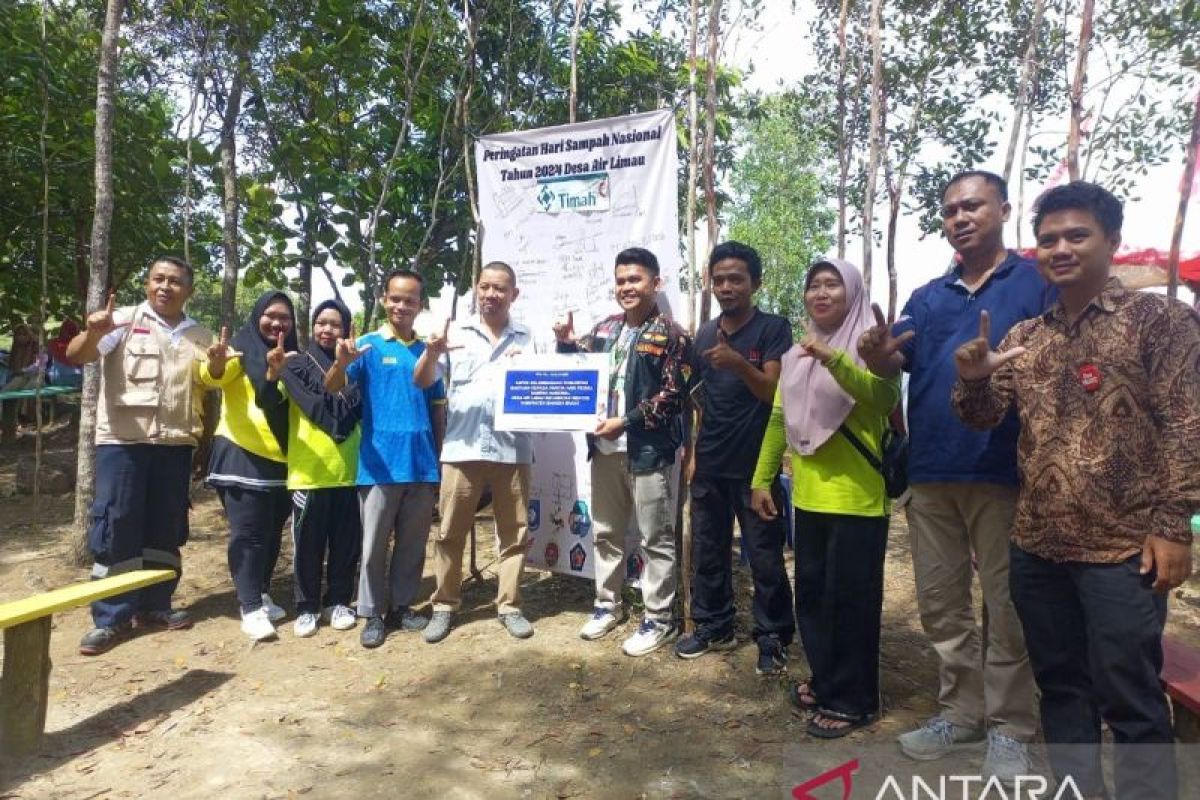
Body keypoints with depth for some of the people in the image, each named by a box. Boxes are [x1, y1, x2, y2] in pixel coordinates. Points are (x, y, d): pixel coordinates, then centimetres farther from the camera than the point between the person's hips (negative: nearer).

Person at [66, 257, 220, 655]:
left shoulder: (200, 335, 11)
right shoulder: (124, 320, 0)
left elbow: (211, 384, 16)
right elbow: (75, 357, -10)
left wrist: (218, 364, -6)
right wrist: (92, 332, -31)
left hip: (175, 443, 4)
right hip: (122, 440, -4)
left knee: (166, 525, 9)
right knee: (116, 524, -2)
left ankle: (153, 605, 22)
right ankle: (111, 617, 7)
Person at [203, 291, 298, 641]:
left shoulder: (292, 356, 12)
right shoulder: (241, 348, -5)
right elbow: (215, 378, -24)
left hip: (280, 457, 6)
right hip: (242, 454, -6)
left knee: (272, 533, 12)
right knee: (248, 533, -3)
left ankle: (262, 594, 25)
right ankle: (250, 607, 2)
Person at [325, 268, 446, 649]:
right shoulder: (368, 346, -2)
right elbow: (332, 387, -14)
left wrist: (440, 456, 10)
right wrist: (341, 363, -36)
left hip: (422, 464, 4)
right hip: (380, 464, -3)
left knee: (413, 542, 12)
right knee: (374, 544, 5)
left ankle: (402, 605, 26)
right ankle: (372, 613, 16)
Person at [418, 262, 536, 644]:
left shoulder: (526, 338, 10)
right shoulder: (457, 333, 7)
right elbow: (422, 381, 0)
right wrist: (432, 351, -19)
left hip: (513, 450, 1)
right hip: (461, 448, -1)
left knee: (514, 532, 7)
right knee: (450, 533, 5)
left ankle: (509, 606, 19)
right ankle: (444, 605, 19)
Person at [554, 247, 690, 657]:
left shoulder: (670, 335, -6)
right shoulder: (604, 328, 11)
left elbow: (673, 396, -13)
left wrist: (626, 422, -17)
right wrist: (565, 342, 3)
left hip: (647, 449, -6)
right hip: (605, 447, 6)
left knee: (656, 538, 3)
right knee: (605, 532, 16)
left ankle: (659, 619, 15)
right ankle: (608, 605, 32)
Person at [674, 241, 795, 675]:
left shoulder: (773, 328, -5)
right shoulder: (704, 334, 10)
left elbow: (774, 391, -15)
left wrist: (739, 363, -31)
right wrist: (694, 452, 12)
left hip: (756, 464, -5)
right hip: (710, 464, 5)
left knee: (765, 556, 2)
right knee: (708, 550, 12)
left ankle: (773, 637, 15)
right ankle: (713, 625, 26)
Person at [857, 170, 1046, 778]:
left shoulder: (1039, 281, 2)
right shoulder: (927, 298, 15)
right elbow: (896, 364, 7)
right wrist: (877, 355, -17)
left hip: (1005, 474, -4)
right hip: (930, 473, 5)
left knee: (1006, 607, 6)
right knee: (941, 604, 12)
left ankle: (1007, 728, 21)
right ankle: (962, 712, 27)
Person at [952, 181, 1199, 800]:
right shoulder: (1023, 337, 10)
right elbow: (982, 418, 7)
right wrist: (973, 378, -15)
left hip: (1123, 548, -5)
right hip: (1036, 547, 5)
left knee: (1128, 698, 5)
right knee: (1060, 684, 16)